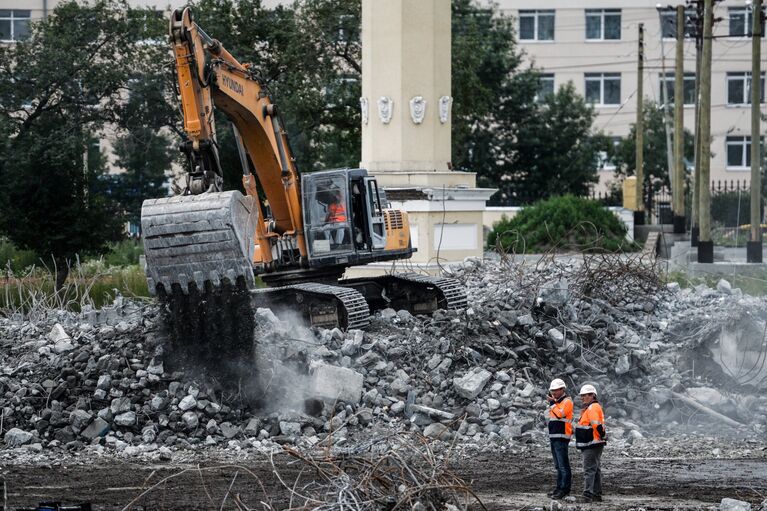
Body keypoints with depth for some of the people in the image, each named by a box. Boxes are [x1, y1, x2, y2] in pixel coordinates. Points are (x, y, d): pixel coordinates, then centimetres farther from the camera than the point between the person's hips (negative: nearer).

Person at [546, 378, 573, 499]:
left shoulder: (567, 402, -8)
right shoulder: (555, 402, 20)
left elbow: (559, 414, -22)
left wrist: (552, 403, -15)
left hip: (561, 437, -10)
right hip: (554, 437, 10)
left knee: (563, 465, -11)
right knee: (558, 465, 13)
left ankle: (565, 489, -13)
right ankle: (559, 487, 18)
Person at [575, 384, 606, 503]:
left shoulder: (592, 408, -15)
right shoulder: (590, 407, 19)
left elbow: (596, 424, -25)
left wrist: (602, 435, -15)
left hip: (592, 444, -11)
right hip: (592, 444, 11)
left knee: (589, 470, -13)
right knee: (596, 470, 14)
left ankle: (588, 495, -17)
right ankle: (597, 495, 19)